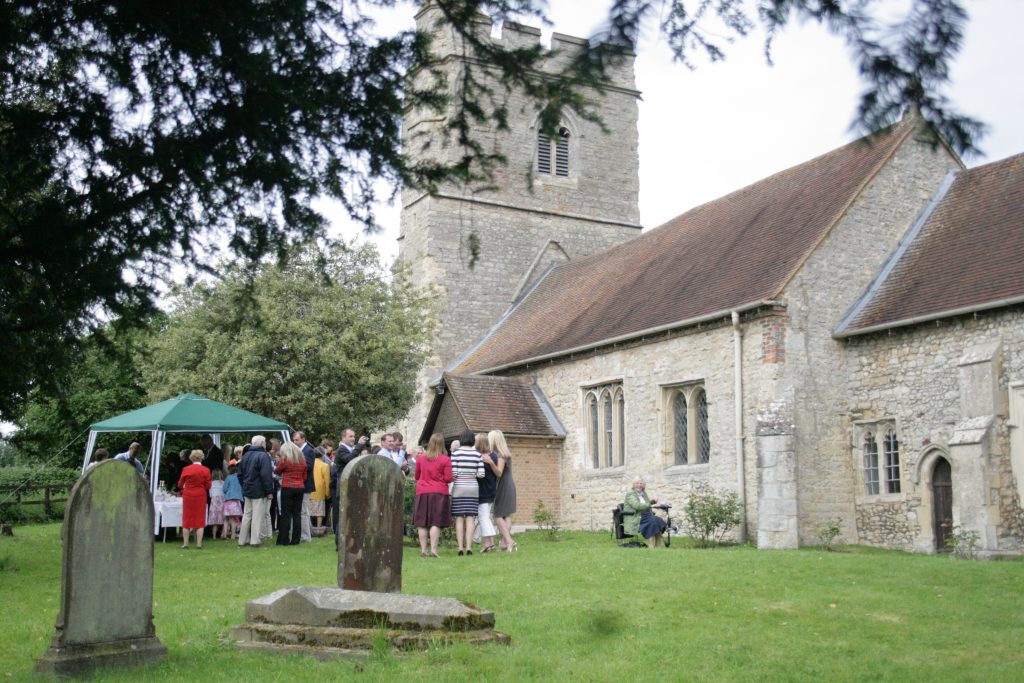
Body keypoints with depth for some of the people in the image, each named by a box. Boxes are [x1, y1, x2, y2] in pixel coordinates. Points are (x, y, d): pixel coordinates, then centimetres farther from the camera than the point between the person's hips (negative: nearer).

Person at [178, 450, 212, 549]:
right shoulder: (205, 470, -6)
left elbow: (180, 485, 2)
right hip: (200, 496, 0)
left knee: (187, 520, 9)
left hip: (188, 496, 0)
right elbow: (208, 486, -3)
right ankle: (199, 543, 2)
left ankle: (185, 544, 10)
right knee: (200, 520, 5)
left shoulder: (186, 469, -6)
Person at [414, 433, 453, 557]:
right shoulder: (445, 460, -7)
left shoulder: (420, 459, 3)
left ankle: (423, 550, 8)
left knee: (422, 523, 7)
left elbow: (416, 476, 14)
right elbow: (448, 479, -8)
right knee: (436, 523, -1)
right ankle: (433, 550, -7)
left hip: (422, 492, 3)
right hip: (439, 493, -3)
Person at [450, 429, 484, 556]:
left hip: (459, 488, -2)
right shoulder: (477, 454, -1)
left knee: (459, 518, 3)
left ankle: (460, 547, 0)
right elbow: (481, 474, -5)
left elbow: (453, 474, -12)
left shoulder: (456, 454, -7)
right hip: (473, 488, 2)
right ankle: (469, 547, 0)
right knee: (470, 518, 4)